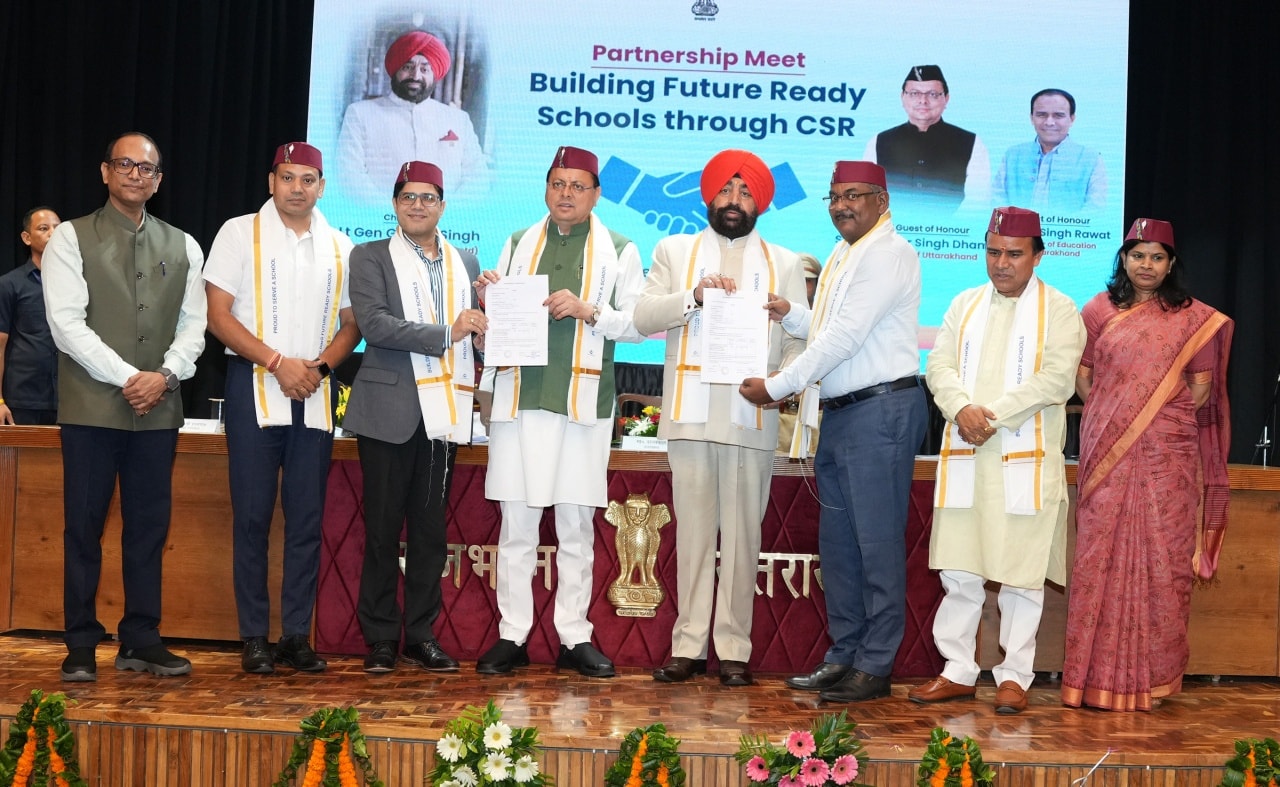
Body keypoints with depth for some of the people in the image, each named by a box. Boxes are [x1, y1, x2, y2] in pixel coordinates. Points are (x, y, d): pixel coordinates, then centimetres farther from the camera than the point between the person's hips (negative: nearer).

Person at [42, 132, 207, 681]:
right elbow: (66, 322, -8)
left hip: (159, 409, 3)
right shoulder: (71, 238, 1)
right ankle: (81, 646, 9)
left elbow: (193, 324, 10)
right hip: (91, 407, -3)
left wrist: (165, 375, -8)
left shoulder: (183, 247, 12)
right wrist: (127, 377, -14)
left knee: (150, 526, 6)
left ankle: (141, 642, 13)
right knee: (84, 525, 1)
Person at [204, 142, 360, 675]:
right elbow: (218, 315, -4)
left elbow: (352, 324, 12)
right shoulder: (240, 233, 2)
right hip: (254, 387, -3)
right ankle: (254, 638, 5)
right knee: (253, 515, -1)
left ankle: (297, 635, 9)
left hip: (315, 393, 3)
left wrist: (321, 365, -7)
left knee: (307, 517, 3)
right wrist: (278, 363, -12)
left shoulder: (340, 248, 11)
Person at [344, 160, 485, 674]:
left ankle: (421, 635, 14)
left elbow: (475, 329, 17)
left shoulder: (465, 262, 17)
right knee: (383, 529, 1)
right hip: (390, 411, -3)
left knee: (430, 529, 6)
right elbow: (374, 323, -10)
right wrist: (446, 333, -14)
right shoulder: (370, 257, 5)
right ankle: (380, 638, 9)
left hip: (444, 412, 3)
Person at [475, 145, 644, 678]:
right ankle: (512, 636, 10)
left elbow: (640, 323, 1)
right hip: (520, 399, 2)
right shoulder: (518, 245, 16)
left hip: (582, 403, -2)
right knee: (516, 523, 3)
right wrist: (489, 301, -3)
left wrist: (588, 311, -13)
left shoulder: (618, 251, 8)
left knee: (577, 524, 3)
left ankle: (574, 638, 11)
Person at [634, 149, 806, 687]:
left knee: (742, 533, -1)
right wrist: (694, 296, -10)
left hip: (752, 416, 0)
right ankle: (689, 646, 6)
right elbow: (643, 317, 4)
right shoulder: (674, 251, 16)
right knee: (692, 531, 1)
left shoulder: (784, 264, 15)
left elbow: (798, 341, 7)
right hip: (689, 414, 0)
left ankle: (734, 649, 5)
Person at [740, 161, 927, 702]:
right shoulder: (842, 257, 20)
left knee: (877, 543, -5)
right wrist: (791, 315, 6)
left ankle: (875, 667, 2)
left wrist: (777, 387, -13)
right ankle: (843, 656, 21)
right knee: (837, 542, 12)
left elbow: (846, 337, -17)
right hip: (839, 413, 10)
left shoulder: (887, 254, -11)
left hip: (881, 409, -10)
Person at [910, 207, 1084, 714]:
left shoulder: (1059, 310, 3)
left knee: (1022, 574, 0)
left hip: (1026, 459, -3)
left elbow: (1057, 380, -9)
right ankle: (958, 671, 15)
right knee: (958, 571, 5)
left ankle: (1015, 676, 9)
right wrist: (961, 408, -12)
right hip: (964, 457, 4)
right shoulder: (965, 305, 17)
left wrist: (995, 414, -15)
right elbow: (939, 366, 8)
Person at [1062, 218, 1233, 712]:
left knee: (1161, 557, -1)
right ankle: (1100, 675, 4)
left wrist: (1156, 409, -2)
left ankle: (1153, 675, 7)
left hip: (1166, 455, 0)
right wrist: (1112, 413, -2)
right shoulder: (1099, 311, 10)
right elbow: (1081, 379, 10)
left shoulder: (1194, 318, 8)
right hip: (1107, 453, 1)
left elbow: (1200, 390, 6)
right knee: (1102, 555, -2)